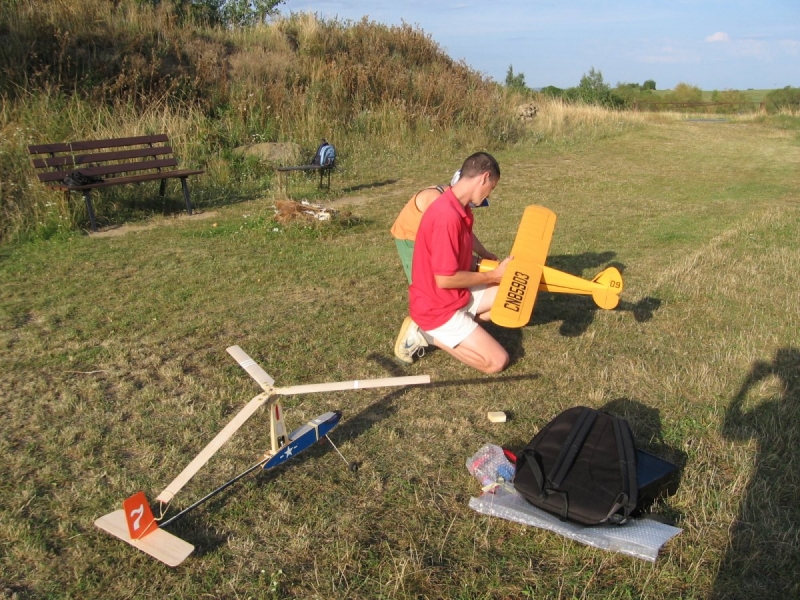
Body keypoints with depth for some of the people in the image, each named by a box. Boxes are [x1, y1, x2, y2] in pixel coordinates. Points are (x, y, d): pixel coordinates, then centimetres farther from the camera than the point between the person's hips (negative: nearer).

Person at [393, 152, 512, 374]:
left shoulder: (459, 208, 3)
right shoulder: (448, 216, -28)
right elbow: (444, 279, -26)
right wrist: (492, 275, -14)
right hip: (438, 308, -9)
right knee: (497, 362, -8)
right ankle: (427, 334, 1)